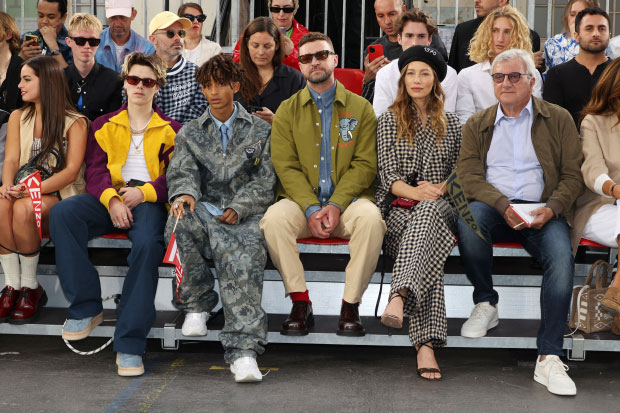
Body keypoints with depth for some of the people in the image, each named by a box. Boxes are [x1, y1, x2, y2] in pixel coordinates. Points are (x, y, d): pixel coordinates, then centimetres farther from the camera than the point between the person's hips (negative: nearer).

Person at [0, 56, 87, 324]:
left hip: (59, 194, -4)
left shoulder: (75, 122, -1)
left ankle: (30, 286, -20)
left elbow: (71, 171, -10)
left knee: (23, 208, -36)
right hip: (25, 189, 4)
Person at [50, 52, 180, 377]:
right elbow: (95, 170, 9)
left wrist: (144, 192, -14)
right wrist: (112, 199, -13)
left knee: (148, 243, -36)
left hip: (148, 200, -2)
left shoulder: (170, 130, 17)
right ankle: (86, 307, -21)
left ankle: (129, 344, -32)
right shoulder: (104, 125, 21)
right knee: (62, 213, -29)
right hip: (109, 198, 3)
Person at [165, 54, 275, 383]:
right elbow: (182, 172, 5)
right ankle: (197, 305, -18)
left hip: (244, 215, -1)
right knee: (182, 218, -37)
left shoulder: (260, 131, 17)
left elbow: (263, 183, 9)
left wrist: (238, 209, -9)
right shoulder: (190, 133, 22)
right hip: (205, 209, 1)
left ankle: (243, 350, -44)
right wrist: (184, 193, -20)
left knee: (243, 256, -35)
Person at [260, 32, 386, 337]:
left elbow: (365, 164, 1)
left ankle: (351, 305, -20)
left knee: (371, 218, -33)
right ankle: (300, 303, -19)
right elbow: (285, 166, 1)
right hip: (302, 200, 1)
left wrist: (335, 204, -15)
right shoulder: (287, 110, 11)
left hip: (347, 199, 0)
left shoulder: (360, 108, 10)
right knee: (273, 218, -30)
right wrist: (311, 208, -15)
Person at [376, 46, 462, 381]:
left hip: (439, 206, 1)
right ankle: (425, 345, -50)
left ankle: (399, 297, -60)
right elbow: (387, 173, 4)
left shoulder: (451, 124, 20)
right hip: (400, 210, -1)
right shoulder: (389, 120, 14)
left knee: (429, 211, -40)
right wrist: (414, 192, -16)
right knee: (428, 248, -36)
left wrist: (437, 189, -7)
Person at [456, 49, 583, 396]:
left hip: (542, 210, 0)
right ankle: (486, 303, -11)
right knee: (469, 217, -35)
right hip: (493, 207, 1)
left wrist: (551, 208, -14)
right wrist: (503, 206, -16)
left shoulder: (558, 119, 12)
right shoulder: (477, 124, 15)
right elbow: (469, 175, 2)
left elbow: (573, 175, 7)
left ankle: (549, 358, -29)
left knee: (561, 256, -31)